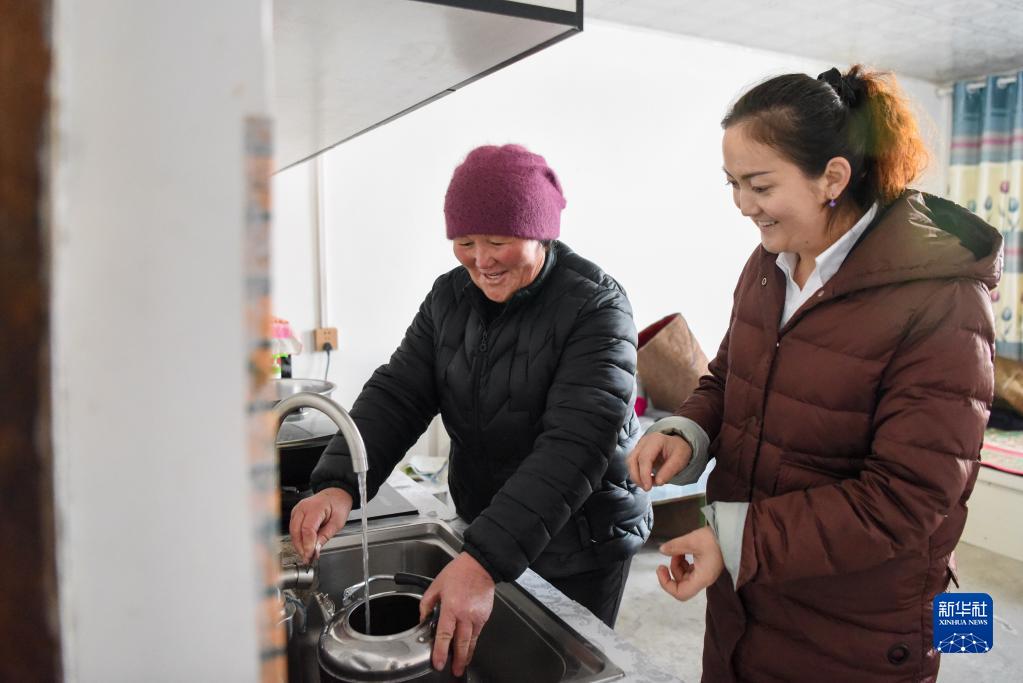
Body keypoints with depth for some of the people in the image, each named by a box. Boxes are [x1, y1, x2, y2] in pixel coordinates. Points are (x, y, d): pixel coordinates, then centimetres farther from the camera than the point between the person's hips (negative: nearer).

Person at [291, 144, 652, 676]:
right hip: (484, 534, 5)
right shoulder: (449, 298, -2)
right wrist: (338, 483, -25)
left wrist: (486, 560, -40)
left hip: (582, 548, -4)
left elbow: (575, 445, -31)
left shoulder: (596, 307, -21)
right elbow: (397, 394, -7)